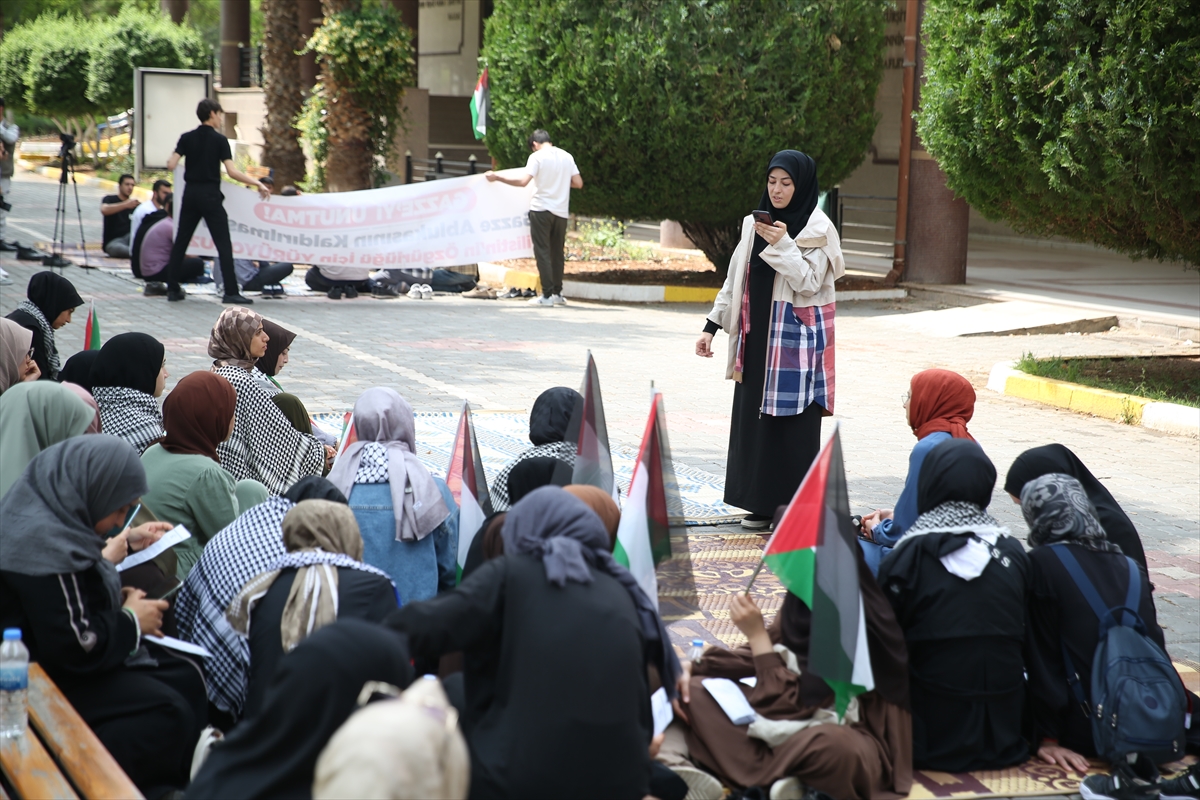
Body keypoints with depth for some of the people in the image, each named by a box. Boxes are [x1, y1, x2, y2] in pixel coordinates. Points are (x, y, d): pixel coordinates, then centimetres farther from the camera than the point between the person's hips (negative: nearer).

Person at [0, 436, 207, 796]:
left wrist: (117, 597, 8)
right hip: (46, 677, -11)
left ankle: (184, 784, 4)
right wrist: (132, 621, -11)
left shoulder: (44, 512, 3)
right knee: (168, 713, -20)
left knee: (187, 678, 3)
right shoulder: (44, 542, -29)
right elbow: (77, 647, -27)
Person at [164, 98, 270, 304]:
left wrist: (169, 163, 20)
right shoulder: (219, 140, -5)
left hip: (190, 194, 4)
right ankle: (231, 292, -9)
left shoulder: (187, 138, 5)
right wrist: (257, 183, -9)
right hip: (210, 195, -4)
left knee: (181, 242, 12)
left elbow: (171, 166, -3)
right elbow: (231, 171, -14)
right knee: (223, 244, -3)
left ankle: (172, 288, 13)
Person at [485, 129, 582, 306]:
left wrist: (497, 177, -10)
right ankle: (558, 293, 16)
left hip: (541, 210, -5)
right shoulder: (567, 156, 8)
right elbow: (578, 183, 7)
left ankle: (547, 295, -5)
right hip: (561, 211, 5)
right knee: (557, 253, 14)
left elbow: (523, 181, -17)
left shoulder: (537, 157, -7)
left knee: (542, 252, -1)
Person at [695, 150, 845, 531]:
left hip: (796, 339, -6)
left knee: (793, 422, -4)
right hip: (757, 336, 6)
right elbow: (735, 280, 14)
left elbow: (809, 284, -15)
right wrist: (711, 326, 11)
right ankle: (762, 503, 14)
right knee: (754, 418, 6)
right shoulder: (755, 224, 10)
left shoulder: (817, 230, -7)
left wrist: (783, 244, -22)